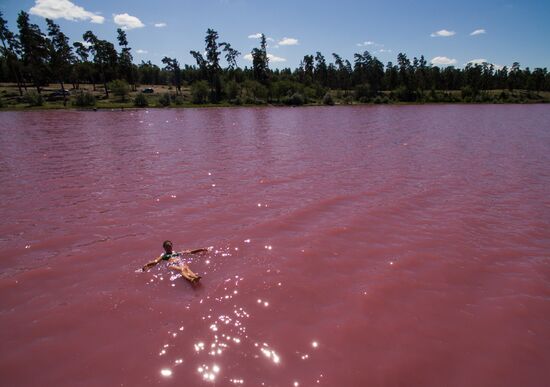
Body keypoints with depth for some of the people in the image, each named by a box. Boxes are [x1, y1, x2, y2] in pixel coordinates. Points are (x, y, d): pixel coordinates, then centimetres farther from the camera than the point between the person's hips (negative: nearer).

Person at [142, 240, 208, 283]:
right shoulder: (163, 255, 31)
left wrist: (201, 249, 29)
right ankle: (190, 279, -67)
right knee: (182, 269, -37)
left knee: (186, 268, -35)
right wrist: (146, 265, -3)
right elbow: (155, 261, 16)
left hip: (180, 262, 3)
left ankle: (195, 276, -66)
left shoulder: (177, 253, 36)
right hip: (172, 264, -2)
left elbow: (190, 251, 33)